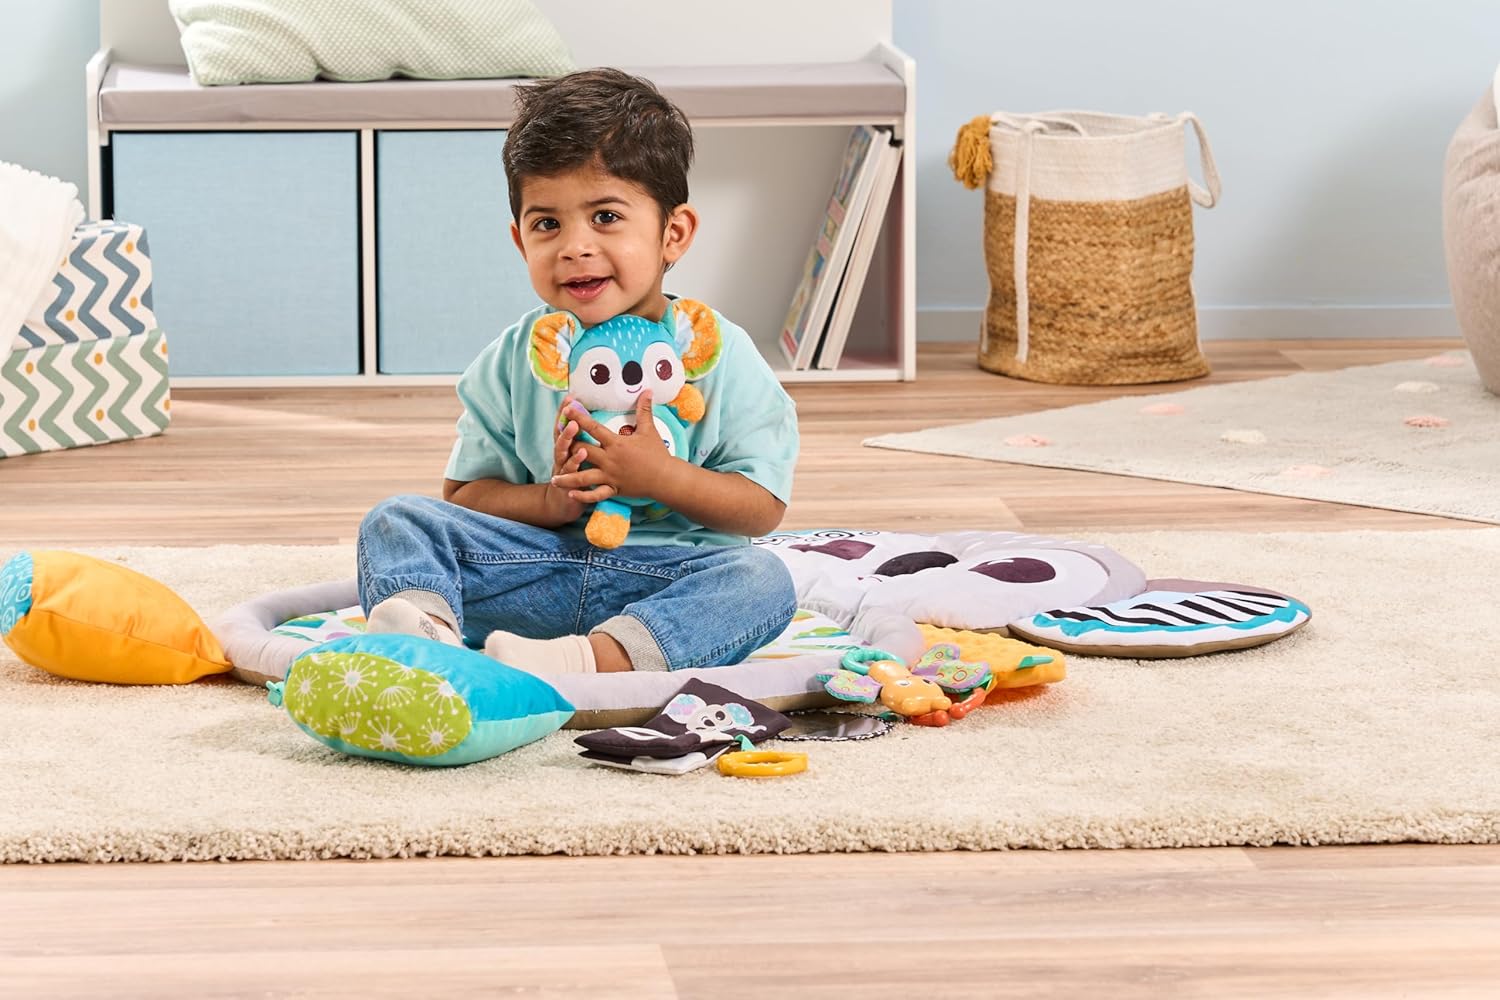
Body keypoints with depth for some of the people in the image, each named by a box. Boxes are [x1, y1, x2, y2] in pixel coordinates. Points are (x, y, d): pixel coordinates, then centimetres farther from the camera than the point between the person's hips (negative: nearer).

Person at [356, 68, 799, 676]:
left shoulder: (716, 353, -1)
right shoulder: (513, 361, 6)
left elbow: (764, 507, -4)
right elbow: (464, 494, 6)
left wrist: (660, 477, -20)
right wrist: (550, 501, -14)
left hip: (664, 578, -2)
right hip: (542, 570, 2)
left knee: (762, 580, -32)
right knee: (396, 524, -13)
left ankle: (594, 658, -54)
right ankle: (428, 625, -47)